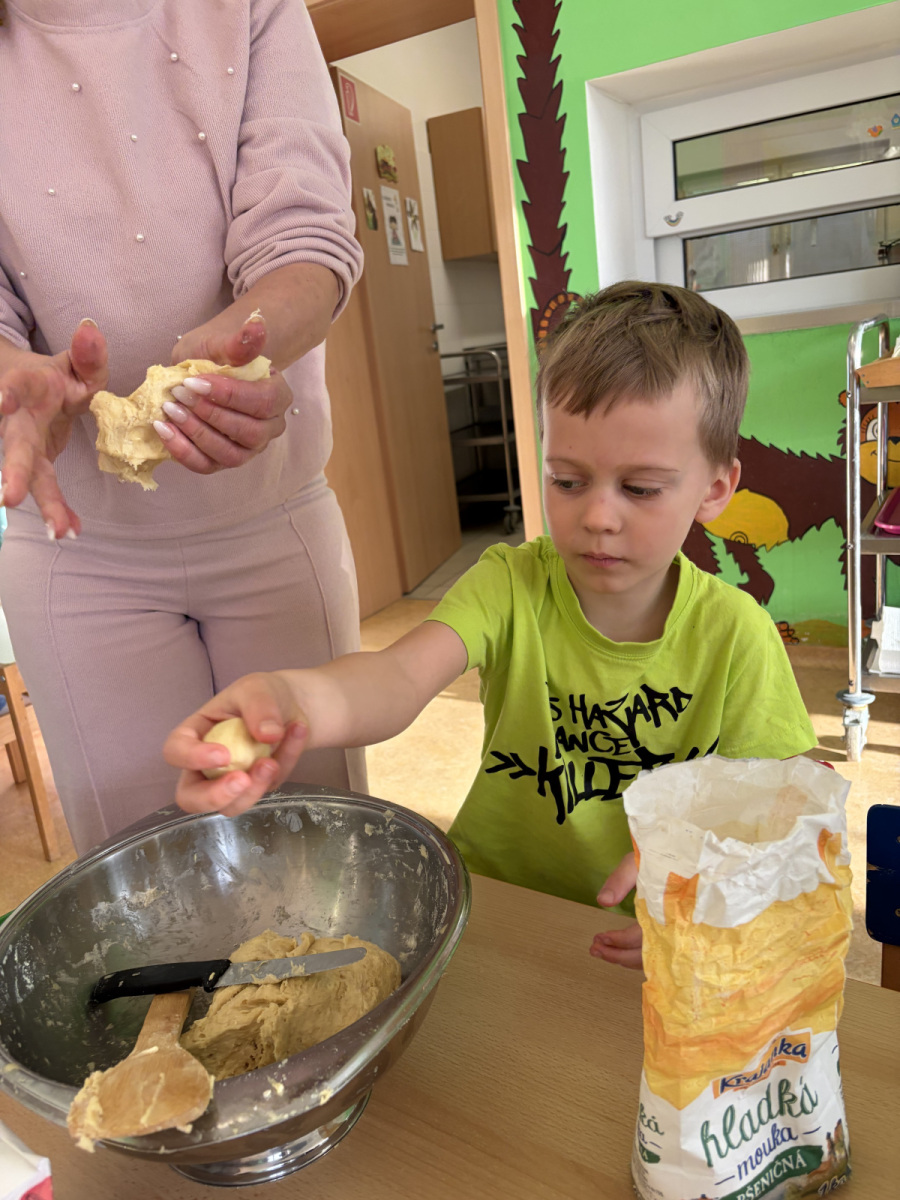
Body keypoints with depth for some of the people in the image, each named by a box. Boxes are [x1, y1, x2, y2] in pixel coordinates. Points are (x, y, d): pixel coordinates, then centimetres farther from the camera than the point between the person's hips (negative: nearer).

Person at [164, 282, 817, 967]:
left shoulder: (732, 636, -14)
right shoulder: (513, 584, -14)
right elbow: (403, 673, -32)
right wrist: (295, 698, -55)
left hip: (637, 938, 1)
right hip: (495, 900, -1)